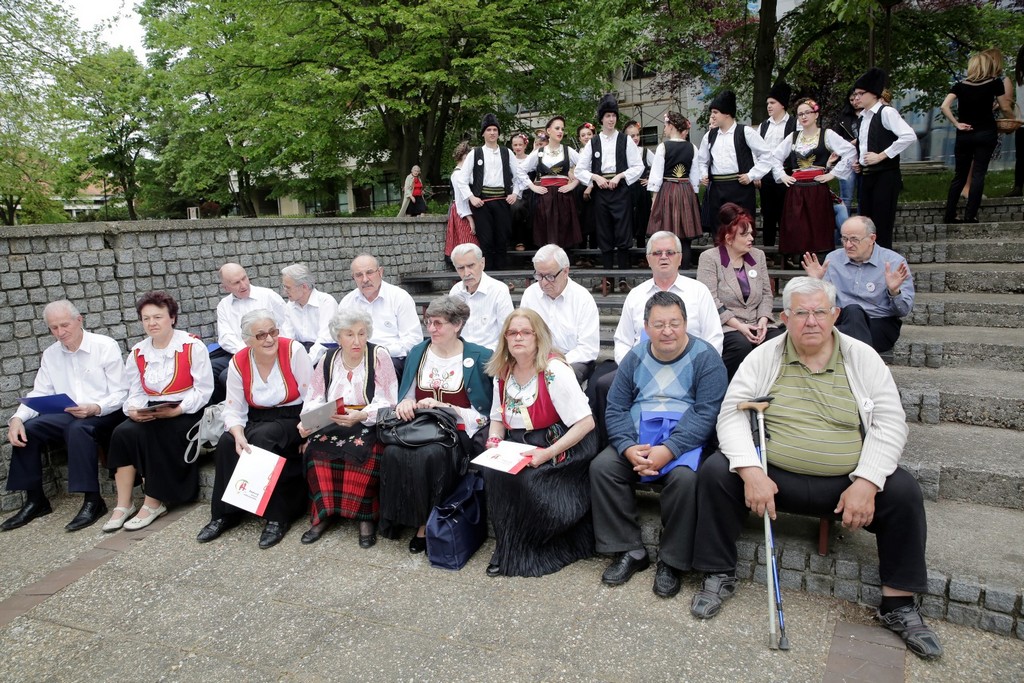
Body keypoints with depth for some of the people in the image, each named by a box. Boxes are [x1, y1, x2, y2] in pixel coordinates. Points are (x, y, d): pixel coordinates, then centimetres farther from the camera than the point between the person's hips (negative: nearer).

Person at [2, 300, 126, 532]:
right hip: (67, 415, 6)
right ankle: (35, 500, -2)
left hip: (104, 415, -6)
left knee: (78, 428, -35)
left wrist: (94, 408, -29)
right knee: (26, 429, -16)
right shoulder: (50, 354, 9)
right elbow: (39, 394, 6)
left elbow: (120, 394, -11)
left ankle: (93, 501, -29)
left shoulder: (106, 346, -7)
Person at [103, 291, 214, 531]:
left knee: (157, 435, -30)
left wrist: (177, 410, -23)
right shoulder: (137, 353, 10)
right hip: (149, 414, 5)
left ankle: (154, 503, -15)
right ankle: (123, 505, -16)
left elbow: (203, 389, -11)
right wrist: (134, 410, -14)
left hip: (186, 413, -5)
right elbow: (135, 393, 9)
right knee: (123, 432, -22)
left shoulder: (193, 346, -7)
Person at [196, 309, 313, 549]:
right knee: (226, 443, -22)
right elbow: (233, 410, -4)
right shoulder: (238, 362, -3)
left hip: (292, 419, -4)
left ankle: (277, 516, -20)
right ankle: (224, 514, -4)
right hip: (257, 420, 4)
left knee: (262, 438, -31)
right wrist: (239, 434, -23)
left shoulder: (293, 350, -13)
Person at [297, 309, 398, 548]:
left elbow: (386, 404, -12)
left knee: (363, 451, -34)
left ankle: (366, 516, -17)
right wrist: (306, 421, -16)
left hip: (370, 425, -3)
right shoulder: (328, 359, 8)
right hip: (333, 424, 4)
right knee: (315, 447, -26)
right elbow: (315, 399, 5)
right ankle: (324, 512, -11)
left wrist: (360, 416, -30)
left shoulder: (379, 356, -6)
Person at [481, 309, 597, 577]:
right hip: (519, 445, 6)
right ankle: (509, 545, -1)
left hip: (561, 447, -6)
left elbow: (586, 423, -19)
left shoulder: (554, 371, -16)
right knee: (492, 472, -21)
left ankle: (524, 551, -2)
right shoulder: (503, 372, 4)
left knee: (526, 480, -28)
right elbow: (498, 418, 17)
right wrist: (494, 440, -5)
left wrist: (548, 454, -24)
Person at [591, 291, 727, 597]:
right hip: (637, 438, 4)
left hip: (686, 439, -4)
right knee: (601, 466, -19)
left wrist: (669, 450, -25)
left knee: (684, 477, -33)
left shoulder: (705, 357, -3)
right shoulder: (635, 358, 9)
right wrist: (628, 448, -14)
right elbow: (615, 408, 5)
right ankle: (630, 550, -5)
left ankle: (671, 561, -10)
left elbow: (707, 413, -13)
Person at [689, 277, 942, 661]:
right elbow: (732, 412, -7)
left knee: (903, 491, -22)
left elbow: (890, 422, -4)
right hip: (774, 478, 0)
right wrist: (751, 471, -22)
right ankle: (719, 575, -4)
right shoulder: (764, 358, 0)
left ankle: (898, 604, -1)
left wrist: (866, 482, -17)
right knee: (715, 471, -22)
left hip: (847, 484, 1)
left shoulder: (862, 358, 2)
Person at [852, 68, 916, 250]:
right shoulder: (863, 117, 14)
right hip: (867, 176, 8)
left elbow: (909, 136, -21)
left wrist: (881, 156, -20)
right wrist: (858, 162, 10)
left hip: (885, 177, -8)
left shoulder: (886, 112, -10)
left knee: (882, 227, -4)